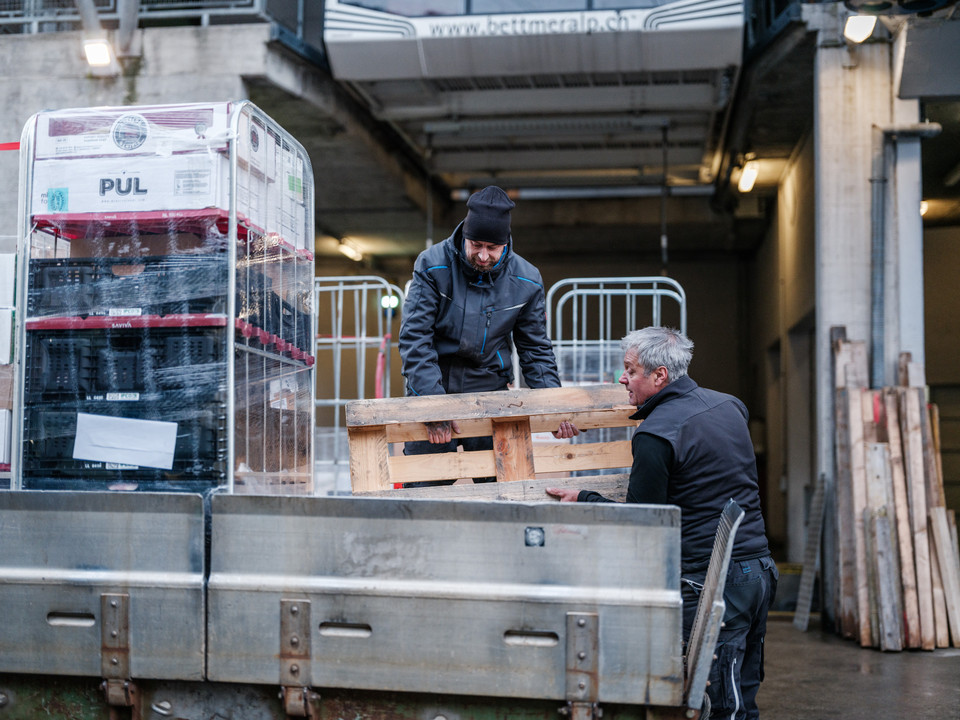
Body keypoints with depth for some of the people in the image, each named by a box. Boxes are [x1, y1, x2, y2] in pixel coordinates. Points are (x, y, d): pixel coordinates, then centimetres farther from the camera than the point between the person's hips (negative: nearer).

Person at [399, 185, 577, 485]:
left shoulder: (526, 281, -3)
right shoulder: (432, 266, -12)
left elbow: (535, 350, 6)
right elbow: (414, 337, -14)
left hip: (490, 393, 2)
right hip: (431, 389, -2)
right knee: (425, 487, -2)